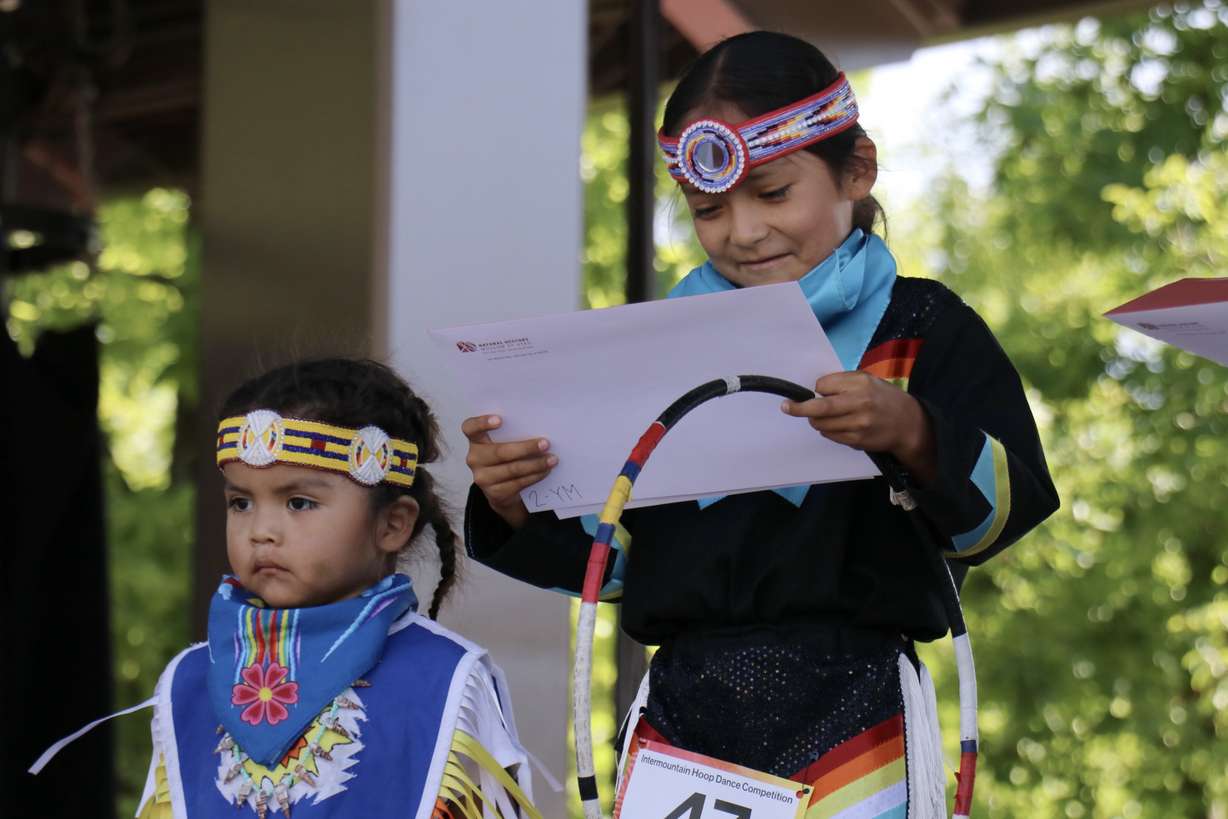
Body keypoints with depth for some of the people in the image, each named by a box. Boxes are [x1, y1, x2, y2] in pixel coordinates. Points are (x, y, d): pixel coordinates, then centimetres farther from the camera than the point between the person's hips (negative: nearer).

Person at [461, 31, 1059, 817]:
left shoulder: (922, 329, 2)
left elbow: (1007, 505, -8)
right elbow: (601, 550, 16)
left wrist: (912, 434, -26)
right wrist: (515, 504, -4)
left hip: (851, 715, -3)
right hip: (682, 716, 3)